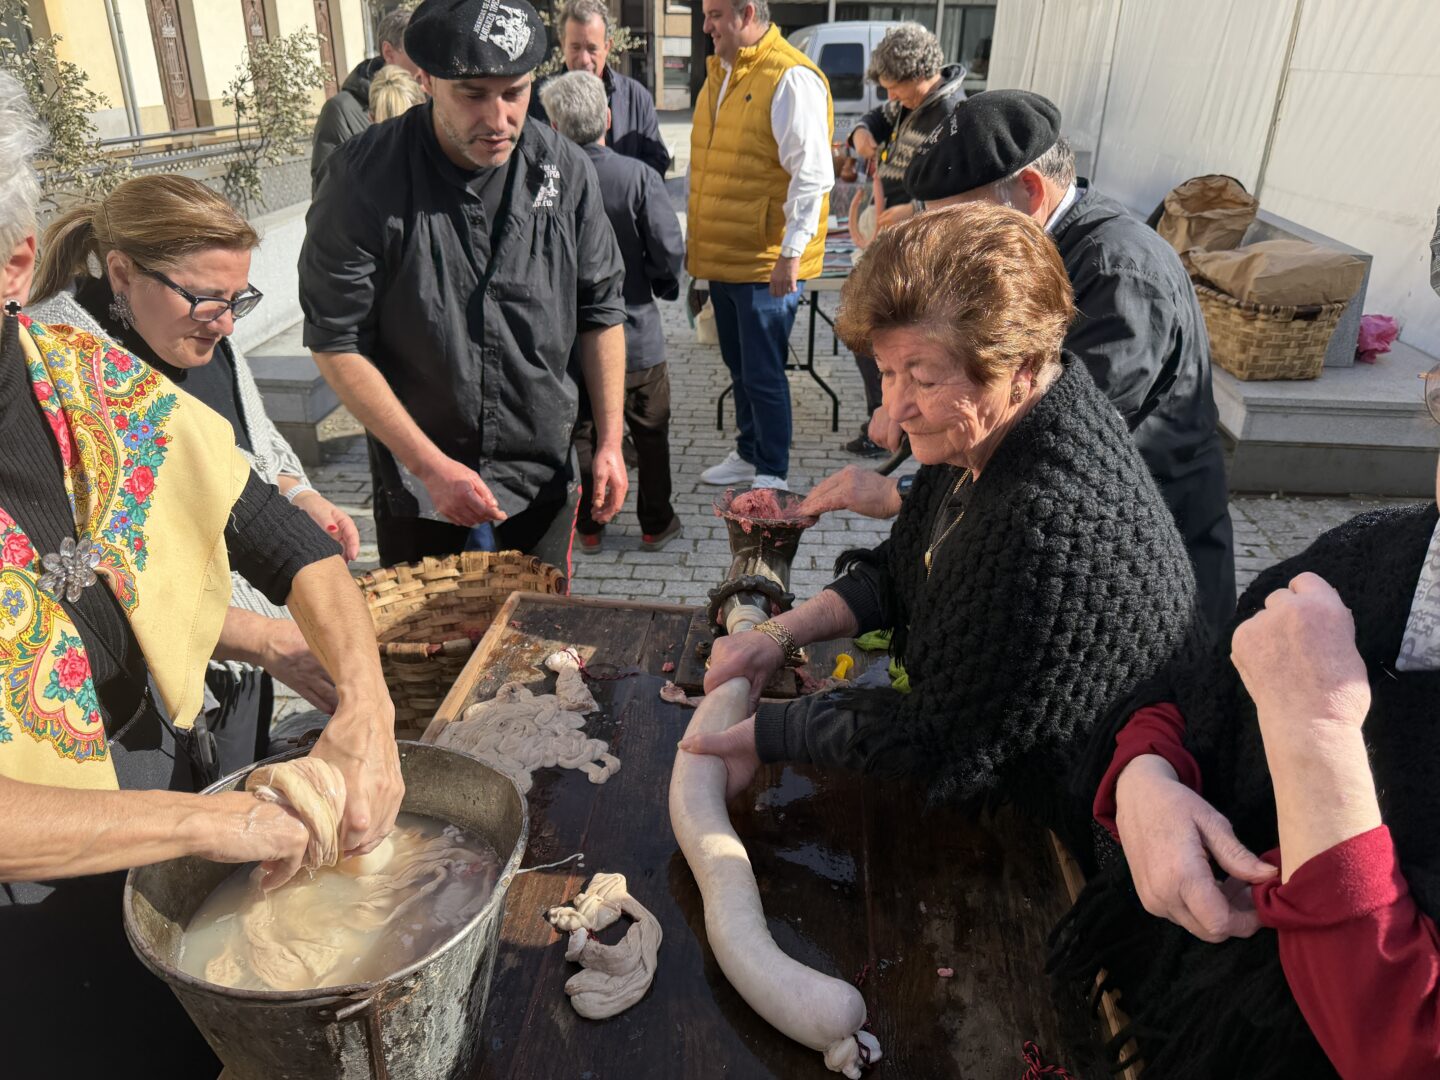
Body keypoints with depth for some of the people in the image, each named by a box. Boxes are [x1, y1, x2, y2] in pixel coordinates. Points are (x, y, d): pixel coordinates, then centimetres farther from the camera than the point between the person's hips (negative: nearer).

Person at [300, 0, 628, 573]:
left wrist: (609, 441, 0)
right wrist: (431, 465, -17)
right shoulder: (365, 178, -16)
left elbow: (601, 312, 3)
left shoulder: (566, 170, -7)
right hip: (417, 483, -2)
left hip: (543, 477, 2)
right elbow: (337, 342, -13)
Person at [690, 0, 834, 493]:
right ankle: (749, 454, 33)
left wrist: (791, 254, -21)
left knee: (763, 374, 0)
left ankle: (772, 474, 14)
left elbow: (812, 176, -18)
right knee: (738, 366, 18)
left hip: (765, 263, -8)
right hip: (721, 255, 8)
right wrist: (698, 239, 19)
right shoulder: (720, 73, 13)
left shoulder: (791, 79, -14)